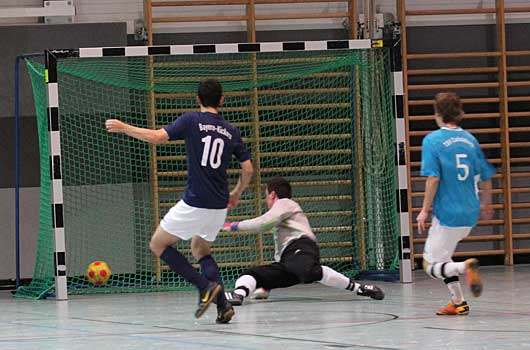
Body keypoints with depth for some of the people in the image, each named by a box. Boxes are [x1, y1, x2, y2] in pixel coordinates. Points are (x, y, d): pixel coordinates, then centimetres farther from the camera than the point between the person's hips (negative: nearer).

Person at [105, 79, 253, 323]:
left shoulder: (192, 121, -5)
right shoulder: (231, 131, 10)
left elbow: (158, 137, -16)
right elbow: (248, 169, 10)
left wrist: (123, 128, -4)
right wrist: (236, 193, 28)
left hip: (194, 204, -6)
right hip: (219, 207, 6)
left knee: (158, 244, 10)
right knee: (200, 250, 26)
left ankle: (206, 286, -6)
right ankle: (222, 305, 6)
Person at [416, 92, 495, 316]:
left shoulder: (432, 140, -9)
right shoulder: (470, 140, 7)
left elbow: (433, 178, -17)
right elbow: (485, 177, 12)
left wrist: (425, 210, -9)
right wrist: (486, 205, 29)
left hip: (447, 212, -6)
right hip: (470, 213, 6)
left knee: (431, 266, 3)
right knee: (442, 253, 26)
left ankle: (465, 267, -26)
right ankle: (458, 303, 21)